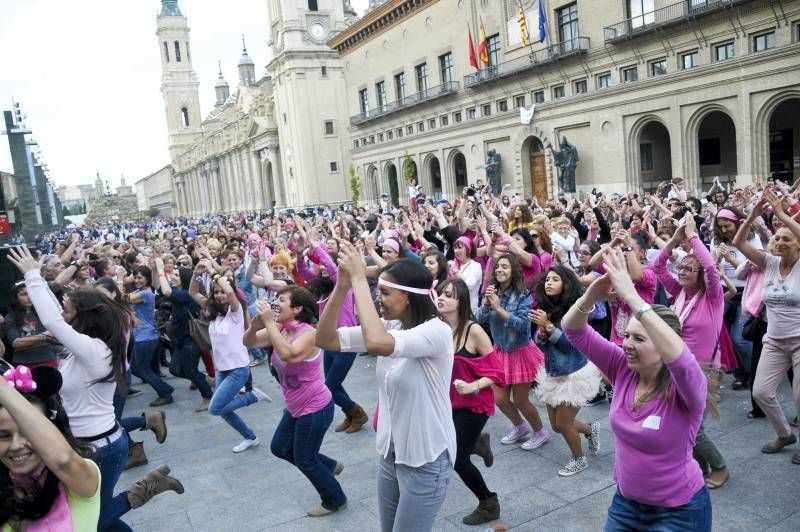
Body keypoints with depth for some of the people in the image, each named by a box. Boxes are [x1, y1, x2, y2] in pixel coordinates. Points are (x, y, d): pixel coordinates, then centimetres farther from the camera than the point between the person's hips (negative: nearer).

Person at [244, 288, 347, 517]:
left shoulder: (308, 333, -26)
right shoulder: (280, 328, -2)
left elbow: (287, 354, -44)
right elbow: (249, 342, -3)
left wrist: (268, 323, -38)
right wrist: (256, 323, -22)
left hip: (315, 408, -9)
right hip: (296, 407, 9)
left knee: (304, 460, 7)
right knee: (279, 448, 21)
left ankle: (335, 500, 31)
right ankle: (329, 466, 38)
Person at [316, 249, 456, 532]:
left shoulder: (437, 331, -24)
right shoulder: (391, 327, -2)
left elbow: (377, 343, -43)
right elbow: (325, 339, -7)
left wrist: (359, 279, -35)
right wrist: (342, 286, -20)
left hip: (426, 460, -8)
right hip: (391, 452, 8)